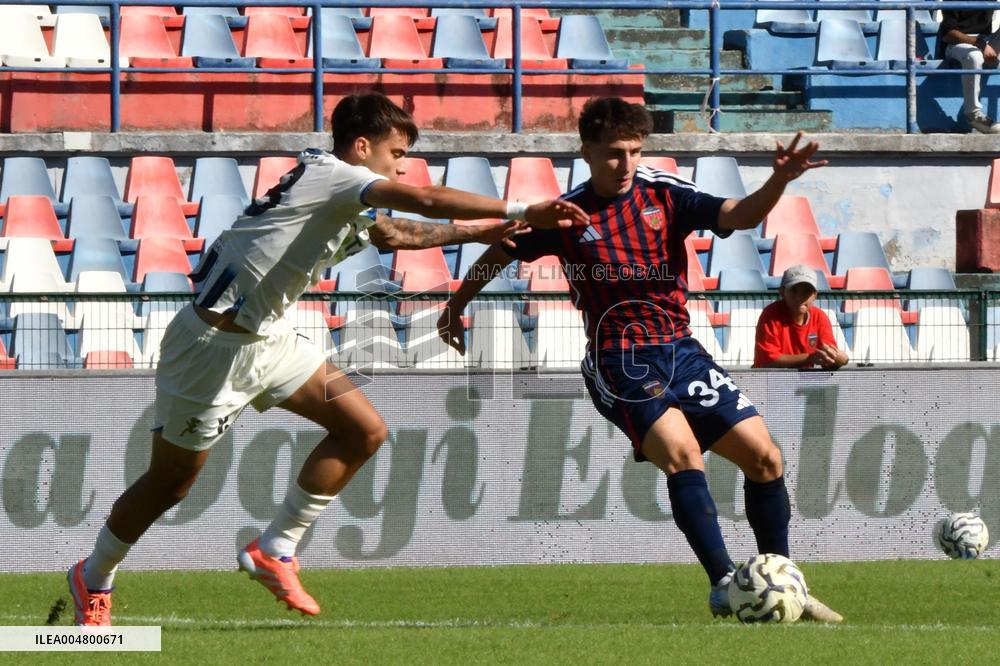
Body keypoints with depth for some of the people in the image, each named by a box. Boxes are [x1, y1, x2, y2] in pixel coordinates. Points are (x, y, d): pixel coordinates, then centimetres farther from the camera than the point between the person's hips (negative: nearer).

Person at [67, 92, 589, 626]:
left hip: (266, 339, 10)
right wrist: (520, 212, -26)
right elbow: (426, 200, -28)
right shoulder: (332, 174, -17)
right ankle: (94, 579, 24)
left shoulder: (347, 213, 11)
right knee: (169, 483, 2)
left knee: (364, 431, 0)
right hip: (215, 346, -10)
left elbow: (395, 233, 33)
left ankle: (274, 551, 8)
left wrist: (478, 232, 27)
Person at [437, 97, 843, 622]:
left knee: (763, 457, -1)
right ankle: (724, 584, -35)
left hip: (681, 349, 4)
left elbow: (737, 216, -9)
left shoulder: (663, 194, 3)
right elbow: (500, 252, 17)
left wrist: (778, 182, -28)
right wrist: (456, 307, 27)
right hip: (619, 362, -4)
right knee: (682, 451, -29)